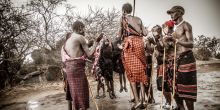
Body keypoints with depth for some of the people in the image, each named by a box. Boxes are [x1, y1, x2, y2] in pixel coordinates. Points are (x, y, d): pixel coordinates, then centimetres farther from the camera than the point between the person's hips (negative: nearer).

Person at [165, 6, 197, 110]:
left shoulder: (185, 25, -3)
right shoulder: (175, 28, 19)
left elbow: (191, 44, -16)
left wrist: (177, 41, -28)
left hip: (186, 58, -7)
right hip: (177, 59, 8)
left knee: (186, 87, -5)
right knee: (175, 85, 8)